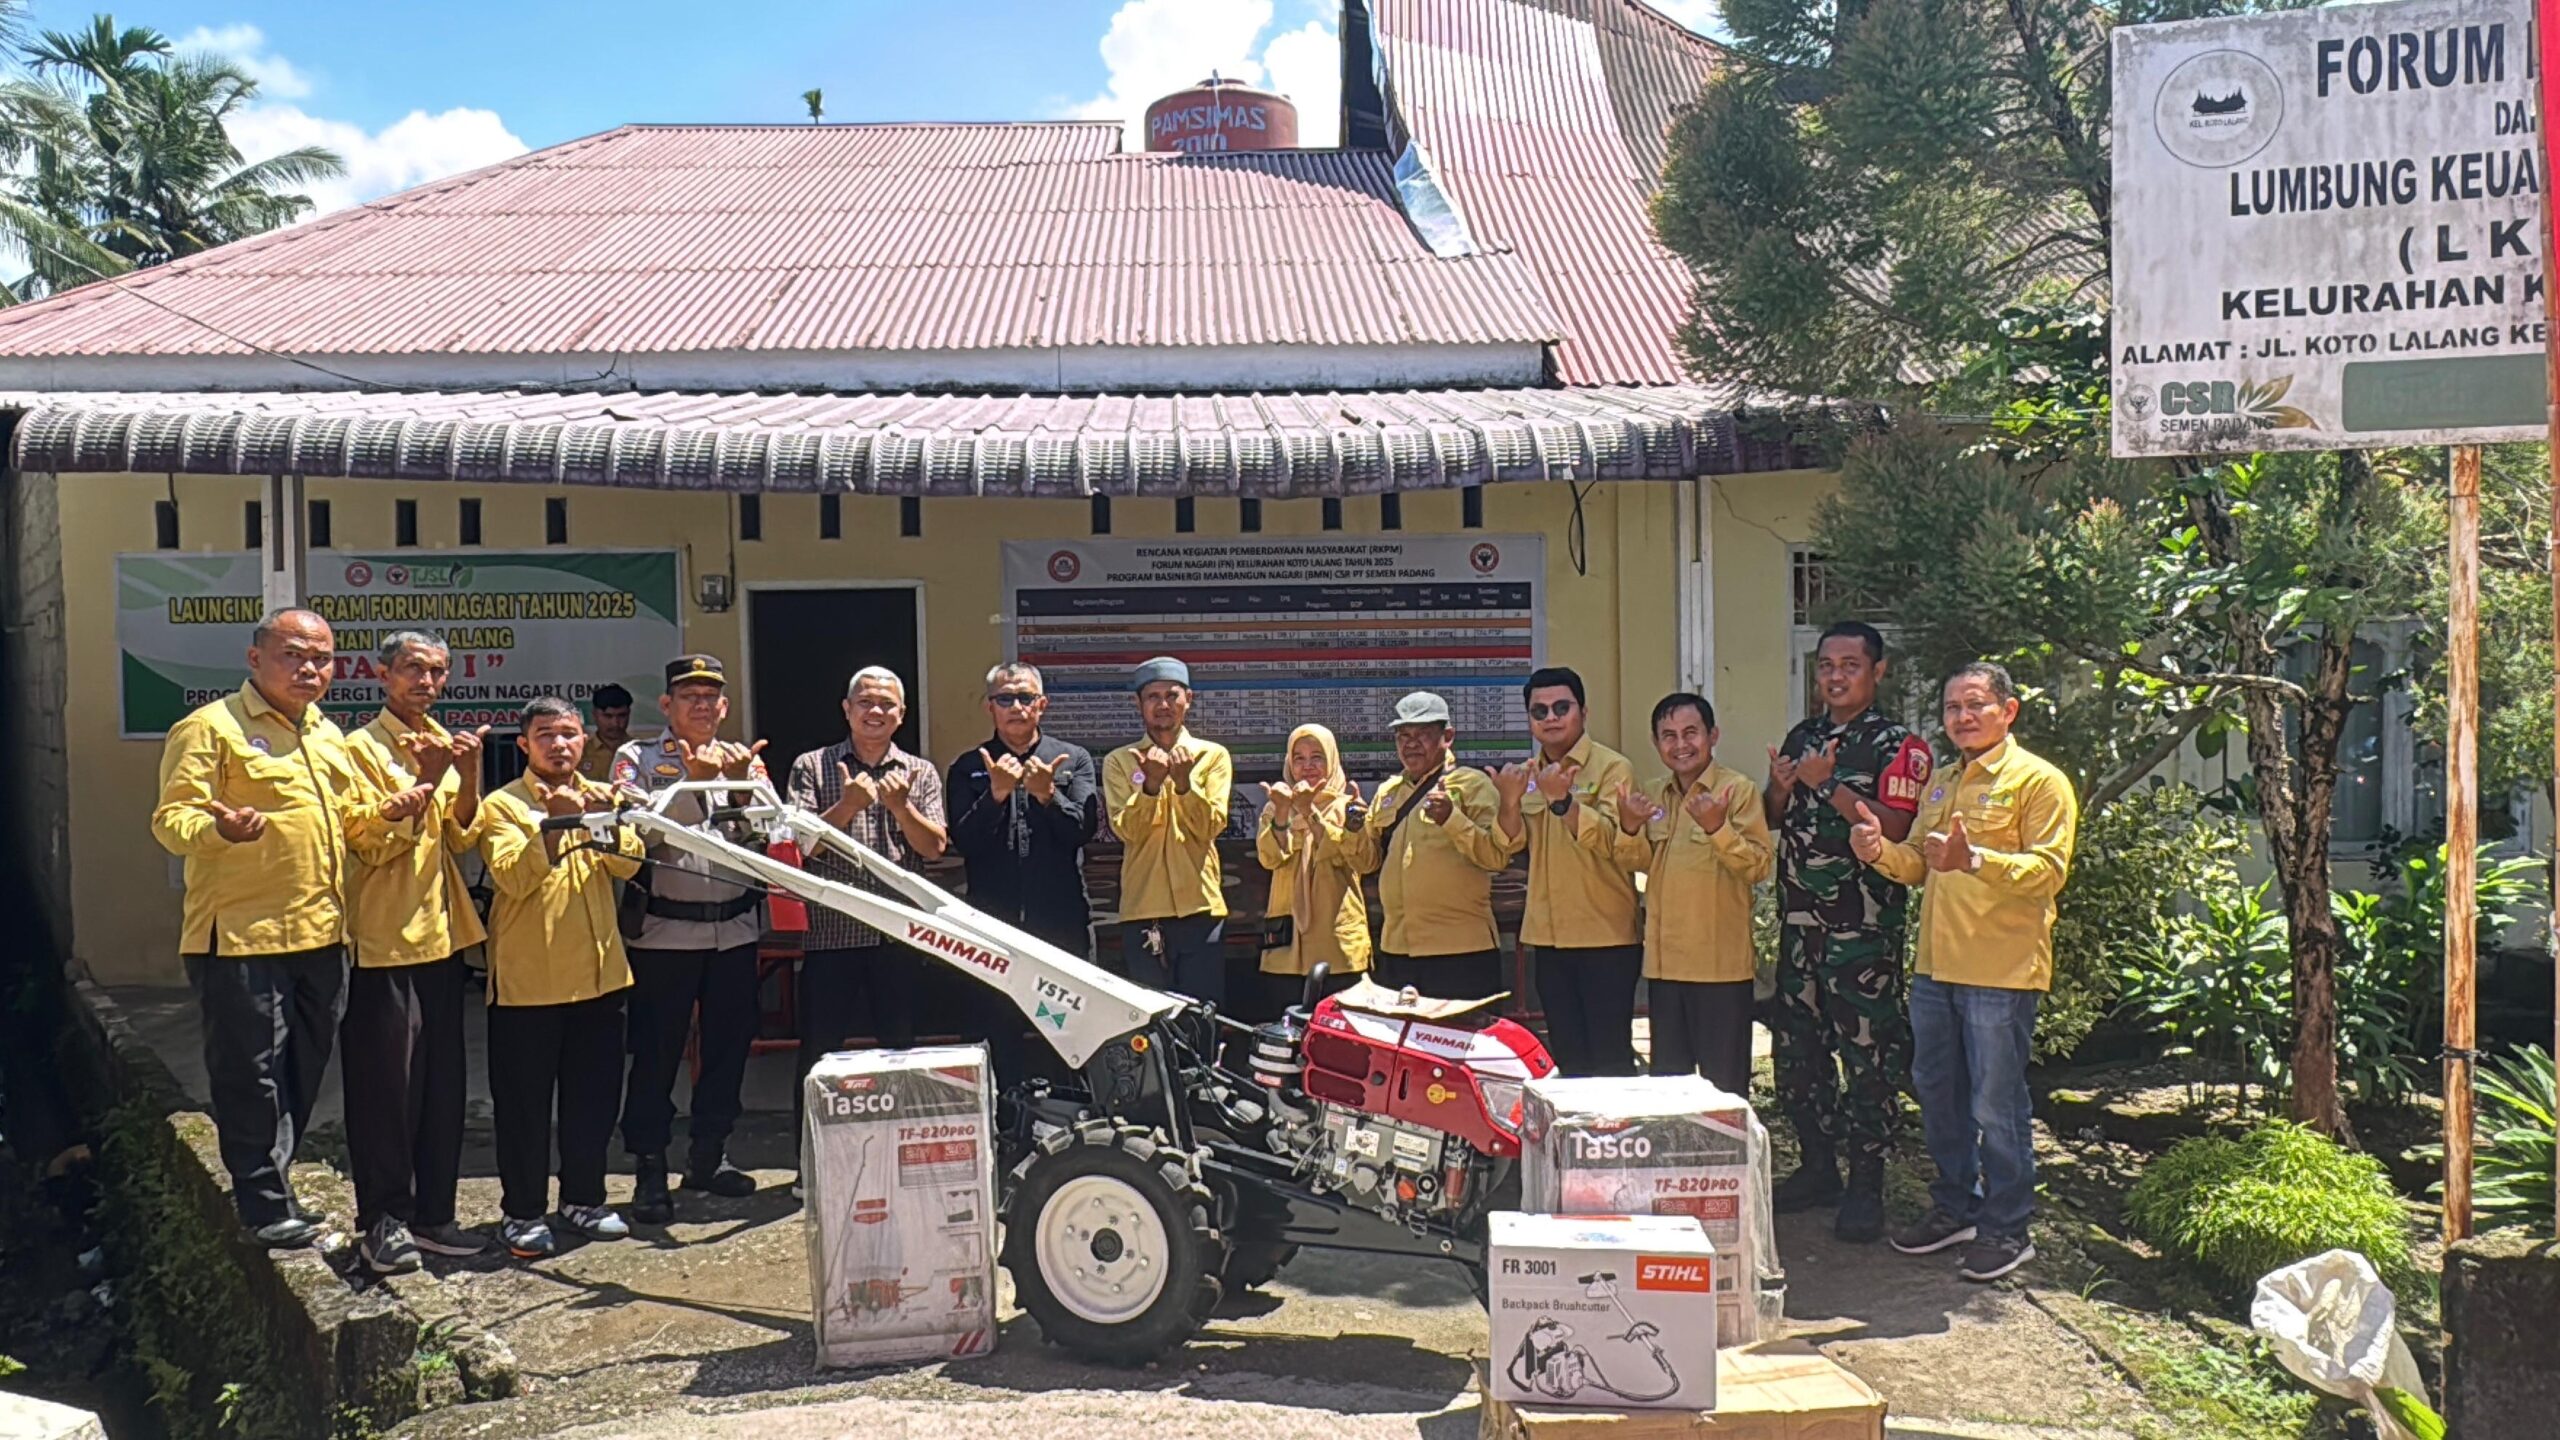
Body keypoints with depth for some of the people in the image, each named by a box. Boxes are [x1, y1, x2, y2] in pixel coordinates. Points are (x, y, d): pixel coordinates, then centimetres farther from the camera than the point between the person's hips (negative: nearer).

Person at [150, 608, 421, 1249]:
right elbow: (171, 819, -14)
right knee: (251, 1075, -2)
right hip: (241, 934, -7)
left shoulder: (328, 735, 18)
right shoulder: (210, 728, -6)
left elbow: (352, 822, 25)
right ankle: (265, 1209, 7)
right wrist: (218, 829, -35)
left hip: (321, 933, 8)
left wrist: (387, 814, 4)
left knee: (301, 1075, 13)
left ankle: (268, 1192, 26)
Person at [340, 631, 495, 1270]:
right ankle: (384, 1220, 9)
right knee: (386, 1084, -1)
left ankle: (433, 1213, 20)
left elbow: (462, 837, 6)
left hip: (442, 933, 6)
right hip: (384, 937, -6)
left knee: (444, 1081, 10)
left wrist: (467, 775, -10)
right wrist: (423, 781, -21)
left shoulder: (449, 743, 13)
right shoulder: (362, 747, -6)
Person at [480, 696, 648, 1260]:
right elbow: (512, 878, -17)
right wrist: (553, 825, -29)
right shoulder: (504, 804, -2)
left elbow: (629, 863, -4)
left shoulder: (602, 797, 12)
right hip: (527, 977, -4)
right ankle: (522, 1212, 12)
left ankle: (584, 1199, 24)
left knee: (594, 1093, 11)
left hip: (598, 972, 4)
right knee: (525, 1100, 2)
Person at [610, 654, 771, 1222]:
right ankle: (649, 1170, 7)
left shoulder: (746, 759, 12)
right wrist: (693, 780, -22)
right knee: (656, 1052, -2)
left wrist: (741, 780, -19)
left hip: (734, 927, 4)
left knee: (728, 1044, 10)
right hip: (664, 928, -4)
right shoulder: (638, 758, 3)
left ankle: (708, 1156, 25)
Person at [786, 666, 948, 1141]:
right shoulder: (812, 767, 7)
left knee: (900, 1045, 8)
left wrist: (901, 807, -15)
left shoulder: (921, 773, 12)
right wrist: (847, 806, -17)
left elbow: (933, 848, 1)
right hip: (831, 929, -1)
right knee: (819, 1051, 2)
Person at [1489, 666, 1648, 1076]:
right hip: (1549, 937, 6)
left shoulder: (1612, 767, -8)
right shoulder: (1529, 775, 11)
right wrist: (1509, 802, -17)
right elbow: (1512, 844, 2)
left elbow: (1613, 842, -20)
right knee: (1567, 1054, 14)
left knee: (1610, 1057, -2)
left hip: (1606, 936, -6)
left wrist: (1563, 802, -33)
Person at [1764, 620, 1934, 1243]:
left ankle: (1866, 1187, 7)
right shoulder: (1802, 736, 15)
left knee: (1867, 1055, -2)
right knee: (1797, 1048, 11)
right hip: (1800, 919, 6)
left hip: (1864, 925, -6)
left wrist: (1828, 786, -20)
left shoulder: (1898, 745, -4)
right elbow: (1773, 819, 16)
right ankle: (1816, 1168, 25)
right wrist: (1781, 787, -5)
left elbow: (1893, 827, -16)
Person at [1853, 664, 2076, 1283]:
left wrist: (1974, 859, -32)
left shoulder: (2039, 780, -7)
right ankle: (1955, 1209, 30)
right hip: (1936, 969, 8)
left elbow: (2048, 870, -17)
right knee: (1938, 1095, 15)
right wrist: (1882, 851, -3)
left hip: (2002, 974, -8)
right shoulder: (1941, 785, 17)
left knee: (1997, 1105, -1)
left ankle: (2007, 1230, 11)